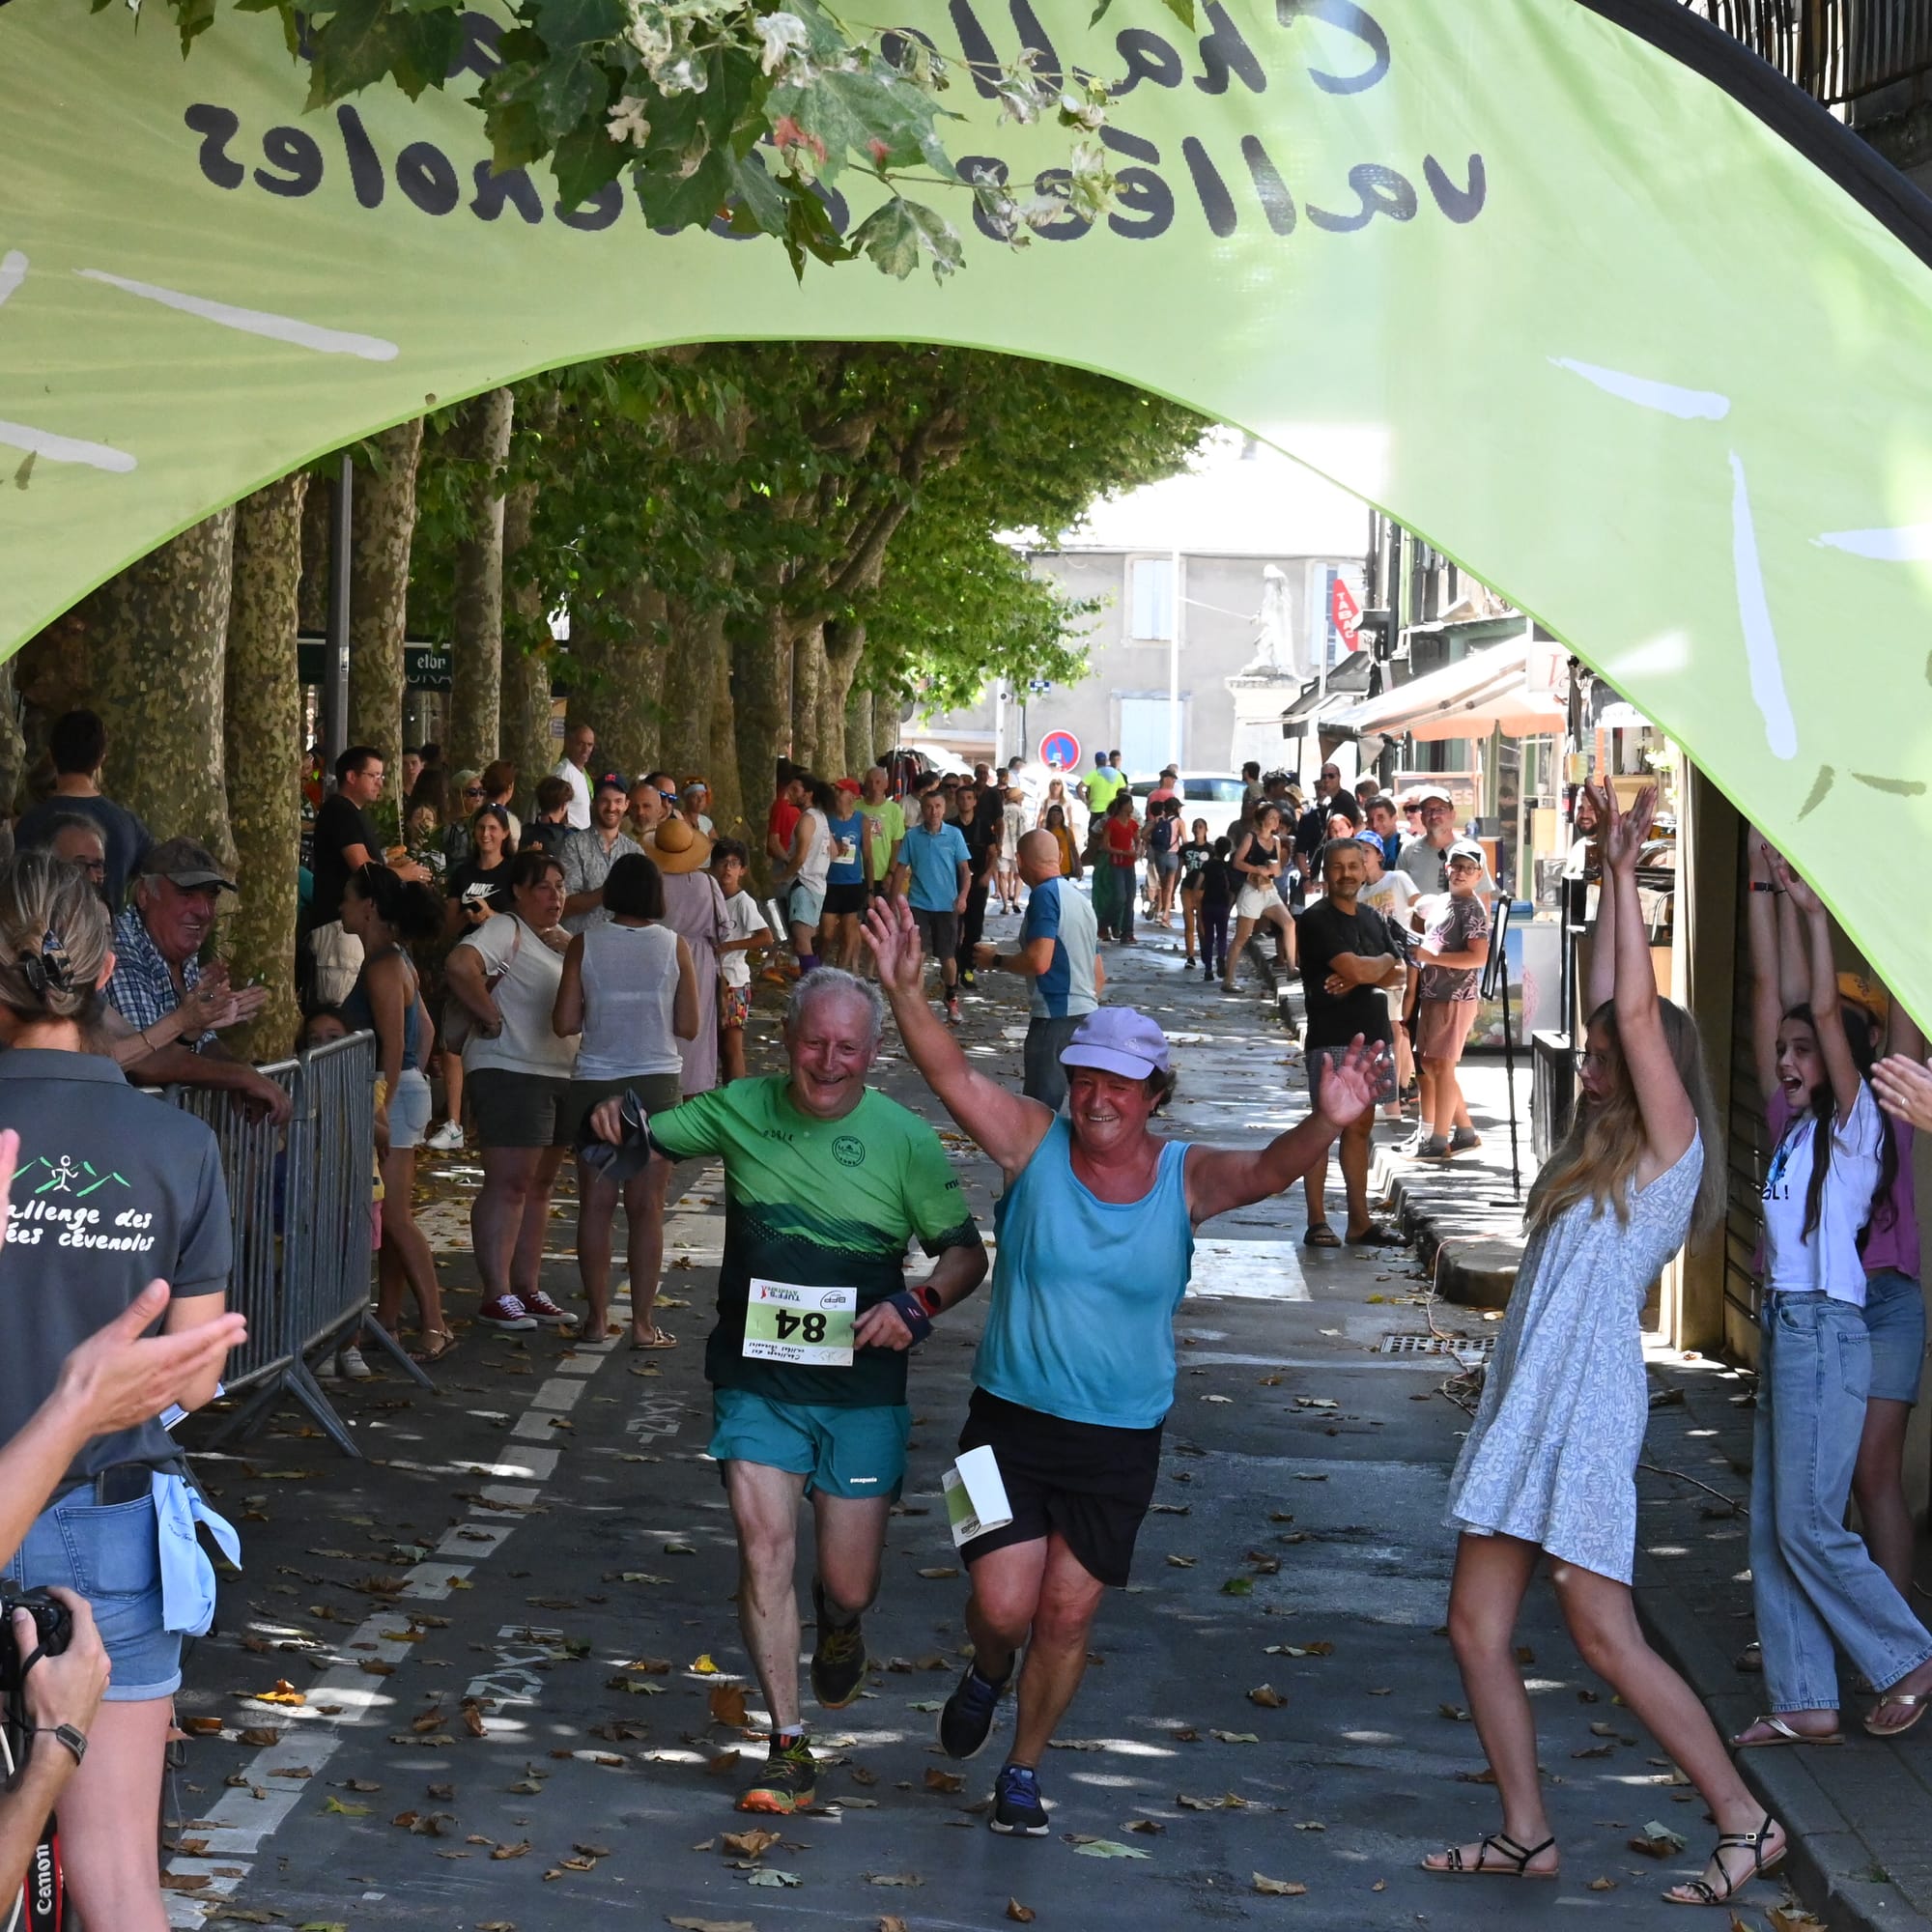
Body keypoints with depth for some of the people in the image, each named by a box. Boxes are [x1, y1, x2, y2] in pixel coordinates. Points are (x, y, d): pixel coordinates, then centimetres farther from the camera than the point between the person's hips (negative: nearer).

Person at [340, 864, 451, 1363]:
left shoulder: (382, 968, -16)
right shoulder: (396, 961, 13)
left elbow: (394, 1045, -21)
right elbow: (425, 1030, 18)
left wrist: (381, 1108, -22)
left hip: (393, 1092, -10)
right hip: (407, 1088, 10)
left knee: (395, 1216, -10)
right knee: (391, 1214, 13)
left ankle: (434, 1326, -11)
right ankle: (388, 1315, 19)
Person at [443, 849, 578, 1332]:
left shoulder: (562, 941, 19)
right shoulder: (505, 931, -10)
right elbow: (460, 966, -27)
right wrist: (491, 1016, -19)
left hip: (561, 1072, 9)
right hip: (509, 1072, -9)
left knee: (539, 1184, 12)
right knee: (508, 1182, -9)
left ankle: (527, 1288, 19)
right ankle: (496, 1296, -8)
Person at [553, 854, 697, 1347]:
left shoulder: (585, 944, -4)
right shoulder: (674, 946, -3)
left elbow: (564, 1023, -4)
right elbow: (688, 1026, -2)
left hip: (594, 1084, 1)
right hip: (656, 1084, 0)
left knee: (596, 1203, 9)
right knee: (646, 1207, 4)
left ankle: (597, 1316, 13)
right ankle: (642, 1323, 4)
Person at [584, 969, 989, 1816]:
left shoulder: (903, 1140, -6)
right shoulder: (742, 1110, -1)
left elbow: (966, 1251, 1)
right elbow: (646, 1137, 9)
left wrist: (919, 1306, -19)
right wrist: (616, 1122, -16)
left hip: (860, 1392, -1)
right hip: (756, 1382, 1)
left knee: (848, 1583, 3)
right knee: (764, 1552, -10)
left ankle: (840, 1629, 42)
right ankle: (788, 1748, 2)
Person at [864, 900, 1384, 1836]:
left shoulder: (1184, 1177, -6)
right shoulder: (1034, 1143, -7)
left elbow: (1266, 1170, -24)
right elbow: (951, 1074, -18)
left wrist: (1324, 1125, -45)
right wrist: (904, 991, -35)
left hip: (1120, 1441, 1)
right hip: (1011, 1422, 0)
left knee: (1068, 1618, 7)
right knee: (1003, 1607, -3)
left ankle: (1024, 1770, 30)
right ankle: (986, 1675, 35)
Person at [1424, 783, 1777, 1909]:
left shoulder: (1670, 1145, -3)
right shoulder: (1605, 1147, 17)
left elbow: (1641, 1014, -10)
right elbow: (1611, 1007, 18)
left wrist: (1628, 872, -4)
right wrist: (1613, 880, 22)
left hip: (1588, 1405, -9)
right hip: (1527, 1402, 9)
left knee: (1606, 1637, -9)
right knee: (1478, 1629, 6)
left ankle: (1747, 1822, -1)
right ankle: (1527, 1837, 14)